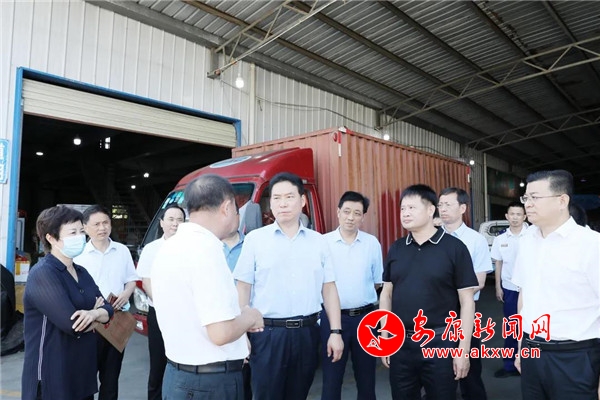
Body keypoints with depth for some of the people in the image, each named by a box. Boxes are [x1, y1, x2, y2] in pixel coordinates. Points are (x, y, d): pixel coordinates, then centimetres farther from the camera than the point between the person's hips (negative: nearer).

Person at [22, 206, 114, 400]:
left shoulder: (81, 272, 8)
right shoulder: (43, 273, -17)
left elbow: (108, 310, 5)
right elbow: (73, 325, -24)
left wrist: (94, 313, -18)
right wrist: (95, 312, -4)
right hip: (50, 378, -7)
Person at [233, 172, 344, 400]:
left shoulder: (318, 242, 5)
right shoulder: (255, 239, -2)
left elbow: (329, 289, 7)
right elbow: (243, 288, -1)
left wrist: (336, 331, 2)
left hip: (307, 333, 3)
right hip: (267, 334, -2)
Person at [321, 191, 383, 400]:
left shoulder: (372, 243, 2)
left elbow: (378, 282, 9)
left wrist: (360, 293, -1)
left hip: (365, 316, 2)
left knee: (366, 375, 16)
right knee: (331, 377, 9)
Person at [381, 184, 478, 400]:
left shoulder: (454, 248, -8)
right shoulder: (396, 248, 4)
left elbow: (467, 301, -6)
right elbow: (386, 294, 9)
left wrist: (463, 348, -8)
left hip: (440, 341, -3)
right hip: (400, 342, 4)